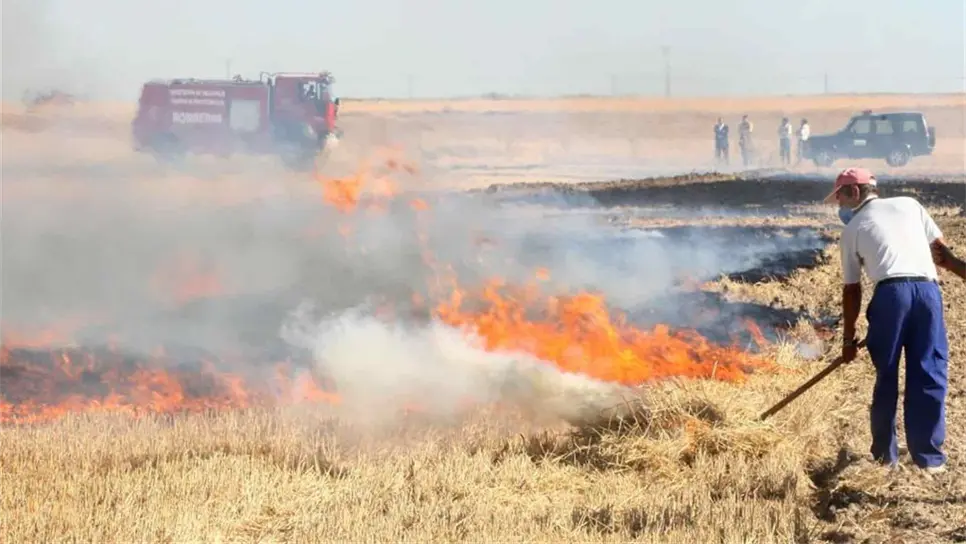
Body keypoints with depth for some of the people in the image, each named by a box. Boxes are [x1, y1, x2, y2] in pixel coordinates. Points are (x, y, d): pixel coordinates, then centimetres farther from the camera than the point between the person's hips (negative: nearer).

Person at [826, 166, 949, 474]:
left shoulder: (853, 229, 16)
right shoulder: (909, 204, 22)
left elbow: (851, 290, 16)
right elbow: (941, 248, 18)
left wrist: (849, 338, 20)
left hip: (890, 293, -2)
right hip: (928, 289, 2)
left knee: (886, 377, 11)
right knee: (929, 375, 6)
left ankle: (885, 454, 17)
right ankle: (929, 456, 6)